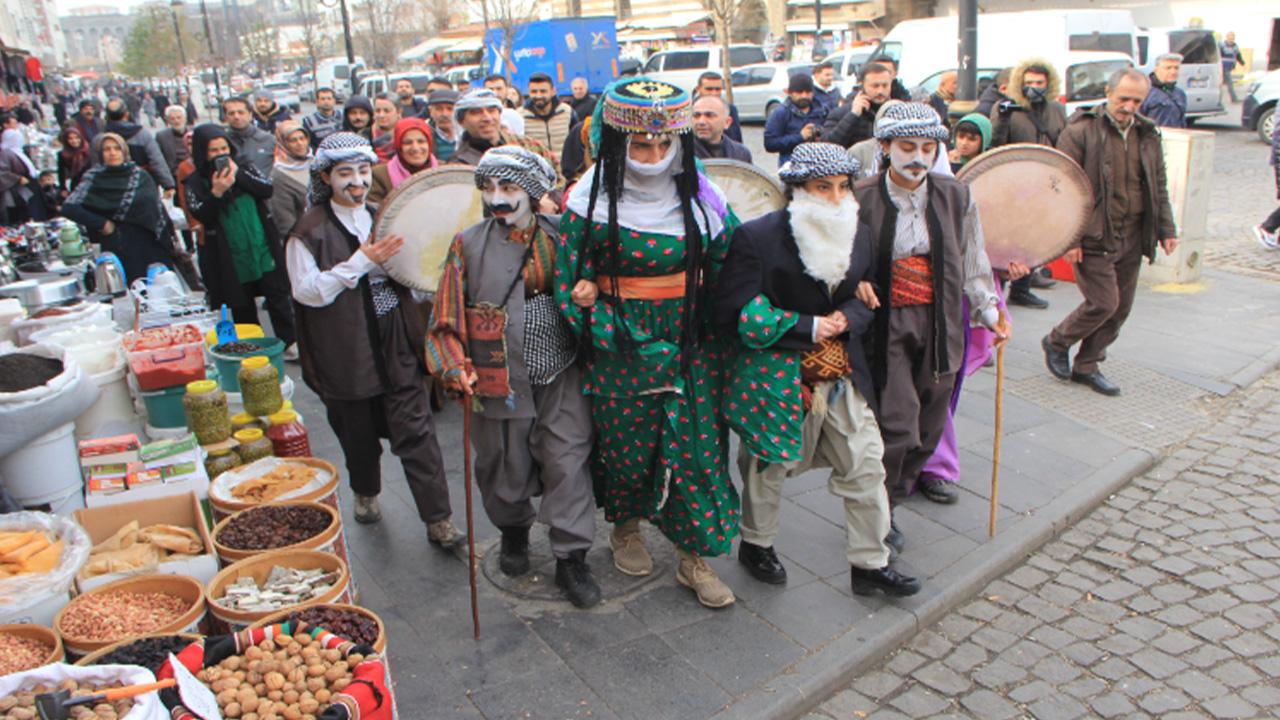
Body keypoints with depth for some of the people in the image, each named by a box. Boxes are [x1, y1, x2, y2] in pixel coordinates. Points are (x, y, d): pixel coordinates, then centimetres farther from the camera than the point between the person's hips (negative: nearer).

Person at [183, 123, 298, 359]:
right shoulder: (195, 182, -2)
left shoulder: (244, 166, 4)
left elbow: (268, 189, -8)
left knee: (278, 297, 5)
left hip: (264, 249, 1)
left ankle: (290, 342, 16)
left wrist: (239, 174, -17)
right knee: (242, 307, 8)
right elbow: (200, 215, -12)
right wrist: (216, 192, -26)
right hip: (231, 258, -1)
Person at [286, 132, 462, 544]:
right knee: (359, 434, 13)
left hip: (396, 346, 2)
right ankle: (366, 494, 41)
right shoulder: (310, 231, -4)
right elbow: (307, 291, -12)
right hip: (346, 352, -2)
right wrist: (362, 261, -19)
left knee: (416, 432, -3)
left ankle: (438, 520, 2)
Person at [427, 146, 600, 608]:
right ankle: (514, 532, 42)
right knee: (507, 469, 12)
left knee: (568, 462, -1)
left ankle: (571, 558, 14)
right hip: (502, 382, 0)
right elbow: (446, 318, -1)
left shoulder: (562, 235, 2)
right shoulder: (468, 245, -1)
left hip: (562, 377, 0)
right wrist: (456, 369, -12)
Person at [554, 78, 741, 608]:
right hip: (621, 350, -2)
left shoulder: (700, 196, 0)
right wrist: (609, 328, -14)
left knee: (698, 449, 3)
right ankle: (625, 529, 41)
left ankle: (694, 557, 21)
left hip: (690, 344, 2)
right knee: (627, 446, 11)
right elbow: (570, 283, -7)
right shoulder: (592, 201, -9)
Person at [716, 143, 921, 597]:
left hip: (842, 375, 5)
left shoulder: (859, 236, 5)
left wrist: (846, 319, -9)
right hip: (774, 377, -5)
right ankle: (756, 544, 38)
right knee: (767, 466, 12)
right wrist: (808, 328, -17)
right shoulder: (757, 237, -14)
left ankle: (870, 563, 25)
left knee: (865, 466, 8)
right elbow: (735, 314, -17)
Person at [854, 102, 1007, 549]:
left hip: (939, 324, 4)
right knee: (898, 425, -11)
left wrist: (988, 311, 12)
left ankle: (887, 504, 32)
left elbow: (971, 263, 13)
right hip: (887, 325, -4)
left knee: (927, 430, 10)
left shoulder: (956, 197, 5)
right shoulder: (862, 199, -6)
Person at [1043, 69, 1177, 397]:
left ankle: (1086, 367, 22)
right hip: (1094, 237, -6)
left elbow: (1159, 188, 19)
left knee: (1121, 307, 8)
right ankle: (1056, 343, 17)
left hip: (1132, 237, 6)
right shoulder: (1081, 132, -9)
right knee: (1104, 302, -9)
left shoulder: (1147, 135, 10)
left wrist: (1166, 230, 13)